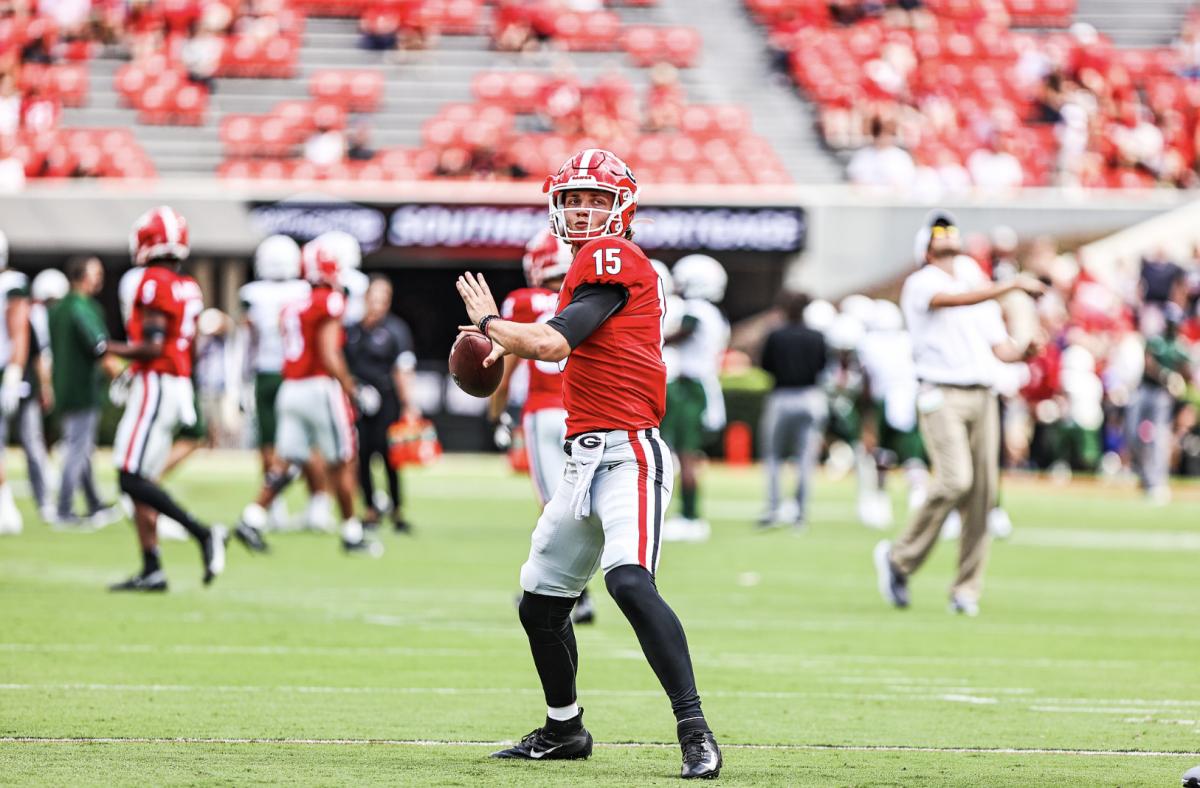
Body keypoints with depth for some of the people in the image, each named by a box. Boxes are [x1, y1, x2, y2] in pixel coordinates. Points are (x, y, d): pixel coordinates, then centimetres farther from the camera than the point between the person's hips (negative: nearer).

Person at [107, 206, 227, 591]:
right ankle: (151, 570, 10)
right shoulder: (189, 288, 13)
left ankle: (202, 532, -16)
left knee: (133, 479, -9)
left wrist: (112, 349, -5)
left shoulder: (155, 283, -14)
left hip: (155, 386, -9)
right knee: (141, 480, 11)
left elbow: (153, 346, -19)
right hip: (179, 384, 9)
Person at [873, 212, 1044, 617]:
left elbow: (1001, 348, 19)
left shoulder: (979, 287, 23)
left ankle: (966, 591, 2)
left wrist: (1025, 351, -3)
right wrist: (1013, 284, -25)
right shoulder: (920, 285, 1)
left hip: (982, 397, 6)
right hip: (941, 397, -6)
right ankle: (900, 558, -4)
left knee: (983, 492, -3)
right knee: (955, 480, -22)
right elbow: (957, 299, -20)